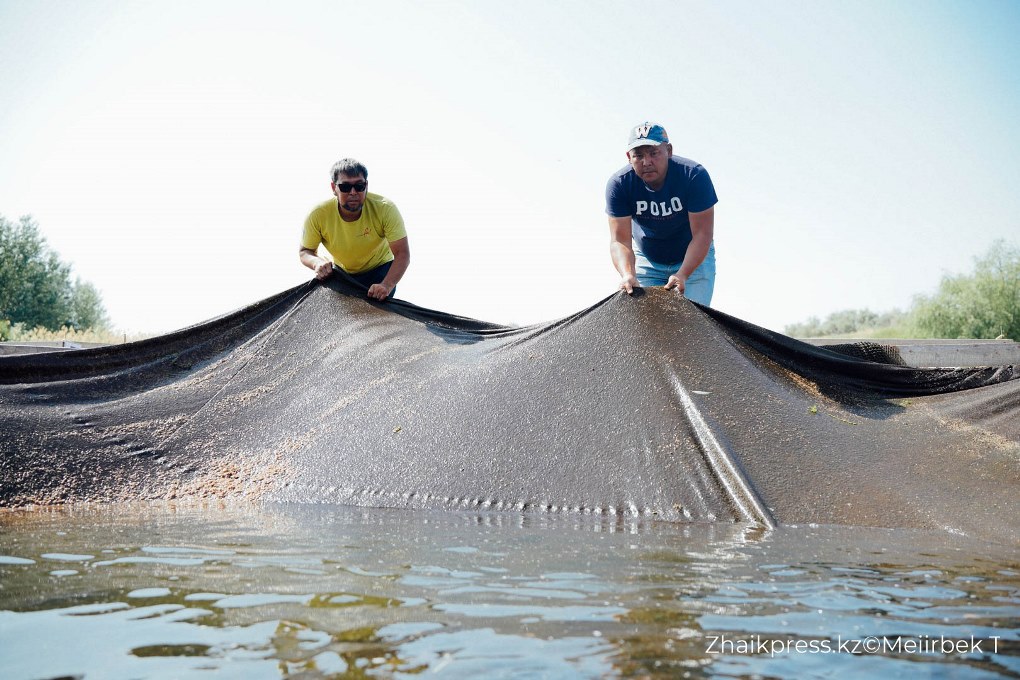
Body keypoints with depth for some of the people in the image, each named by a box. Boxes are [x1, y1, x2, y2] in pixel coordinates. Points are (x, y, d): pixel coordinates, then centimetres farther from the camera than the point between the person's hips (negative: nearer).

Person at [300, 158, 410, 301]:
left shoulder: (386, 208, -30)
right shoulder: (317, 215, -26)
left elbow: (402, 254, -31)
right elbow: (305, 252, -11)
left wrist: (386, 286, -49)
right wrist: (317, 262, -36)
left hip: (380, 269, -1)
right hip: (342, 272, 1)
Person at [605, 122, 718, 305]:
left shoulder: (694, 175, -26)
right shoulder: (618, 184, -21)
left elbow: (702, 234, -26)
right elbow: (620, 240, -25)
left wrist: (682, 275, -39)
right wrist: (628, 275, -45)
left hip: (694, 258, -1)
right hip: (646, 261, 2)